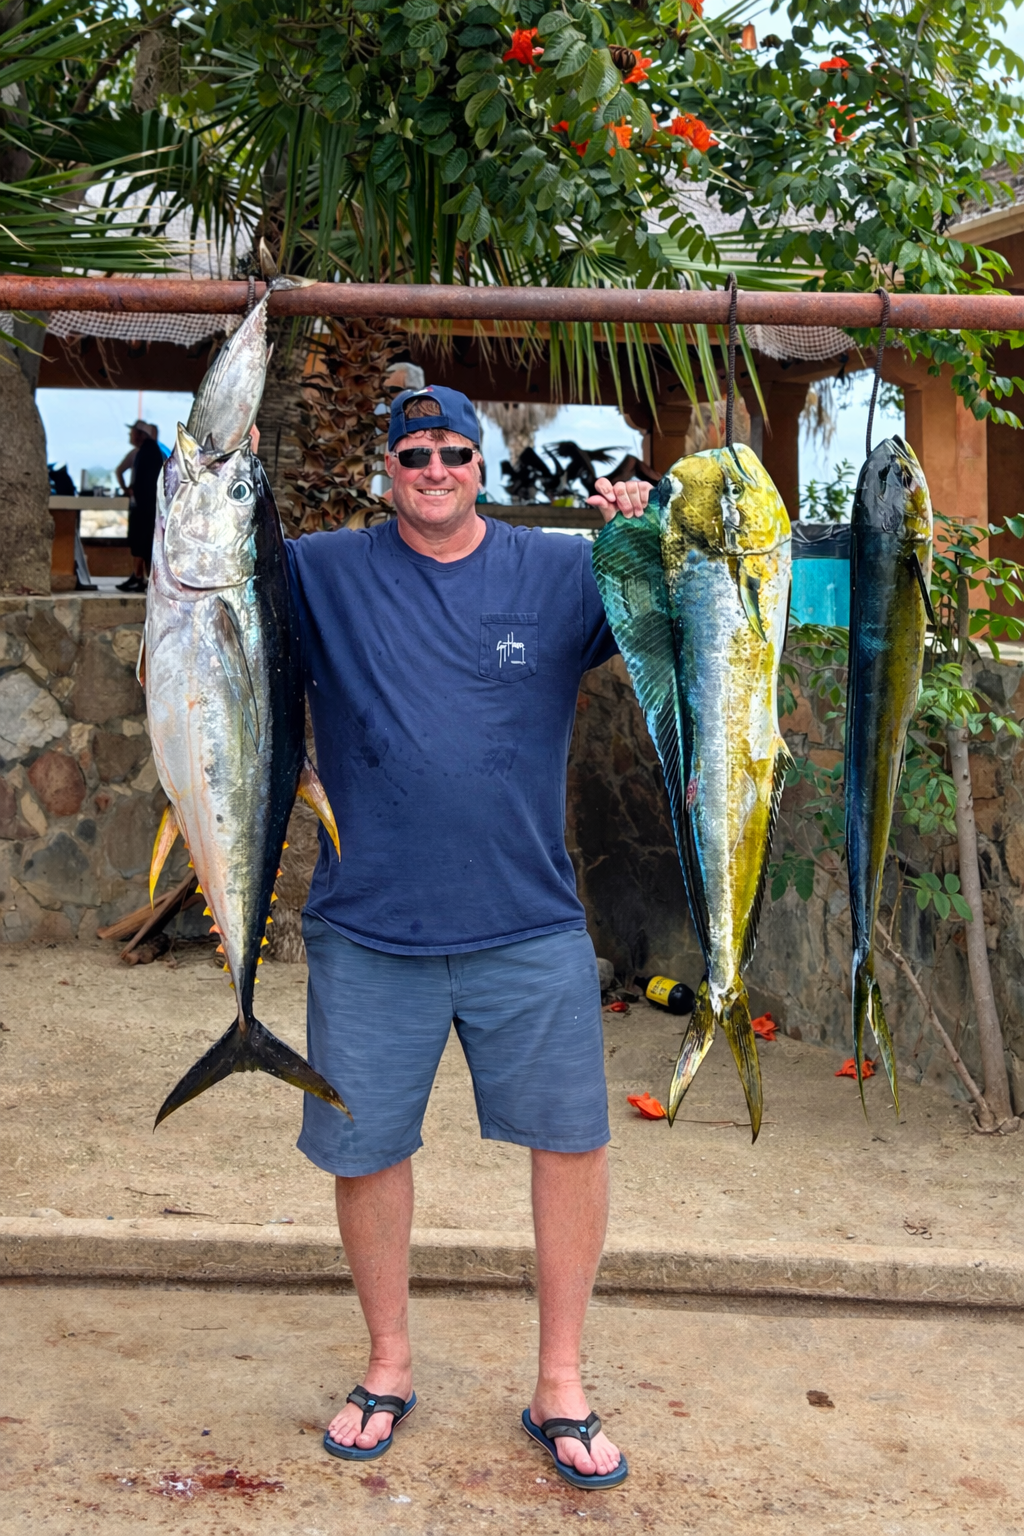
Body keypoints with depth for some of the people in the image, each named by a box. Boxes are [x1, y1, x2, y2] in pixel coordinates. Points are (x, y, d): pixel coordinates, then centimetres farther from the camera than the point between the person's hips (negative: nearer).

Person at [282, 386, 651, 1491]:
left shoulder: (560, 572, 3)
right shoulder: (322, 574, 3)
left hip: (531, 931, 0)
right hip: (366, 932, 0)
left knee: (573, 1137, 2)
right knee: (365, 1148, 9)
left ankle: (560, 1387, 21)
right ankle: (388, 1366, 32)